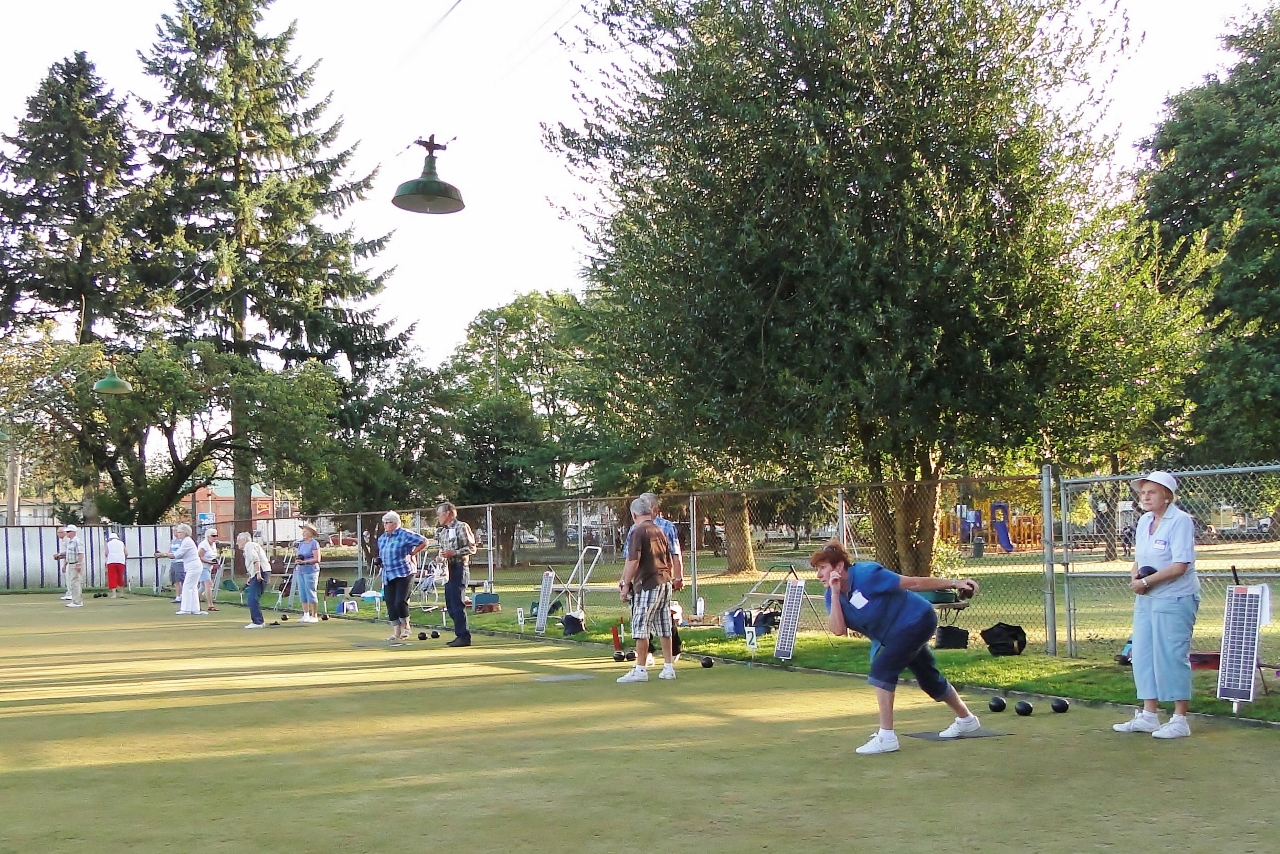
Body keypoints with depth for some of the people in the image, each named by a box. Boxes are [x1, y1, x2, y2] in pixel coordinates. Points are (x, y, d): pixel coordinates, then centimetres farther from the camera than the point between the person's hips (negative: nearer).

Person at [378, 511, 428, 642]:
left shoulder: (405, 535, -8)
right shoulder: (381, 538, 14)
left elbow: (424, 542, -7)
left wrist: (411, 554, -6)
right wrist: (380, 560, 12)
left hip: (403, 574, -7)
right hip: (387, 576, 7)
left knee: (400, 602, -14)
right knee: (390, 604, 3)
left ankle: (405, 627, 9)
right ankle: (396, 633, 11)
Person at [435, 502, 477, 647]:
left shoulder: (461, 527, -7)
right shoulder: (442, 531, 17)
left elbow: (471, 548, -11)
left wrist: (453, 553, -18)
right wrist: (441, 555, 7)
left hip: (459, 568, -9)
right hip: (447, 569, 9)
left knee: (457, 603, -11)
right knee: (450, 604, 8)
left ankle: (463, 636, -7)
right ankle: (461, 635, 15)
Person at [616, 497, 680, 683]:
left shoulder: (637, 532, -9)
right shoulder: (660, 531, 15)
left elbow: (633, 561, -17)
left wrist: (626, 585, -13)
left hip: (647, 585, -8)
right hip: (665, 584, 8)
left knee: (641, 628, -4)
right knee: (664, 628, 11)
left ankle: (640, 670, -4)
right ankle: (668, 668, 14)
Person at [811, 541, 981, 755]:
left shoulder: (865, 574, -27)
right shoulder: (832, 595, -6)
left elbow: (911, 583, -23)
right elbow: (838, 630, -21)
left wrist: (953, 583, -23)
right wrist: (835, 594, -28)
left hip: (916, 619, -9)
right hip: (891, 635, 9)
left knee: (882, 668, -22)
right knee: (929, 679, 23)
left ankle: (886, 737, -17)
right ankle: (966, 720, 46)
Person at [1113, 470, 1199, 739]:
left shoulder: (1180, 521, -13)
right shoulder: (1144, 522, 11)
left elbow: (1179, 566, -20)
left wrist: (1146, 581, -17)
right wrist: (1135, 578, -5)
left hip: (1175, 600, -8)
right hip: (1146, 600, 8)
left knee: (1171, 657, -5)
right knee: (1143, 656, 10)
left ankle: (1180, 720, 3)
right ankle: (1149, 715, 19)